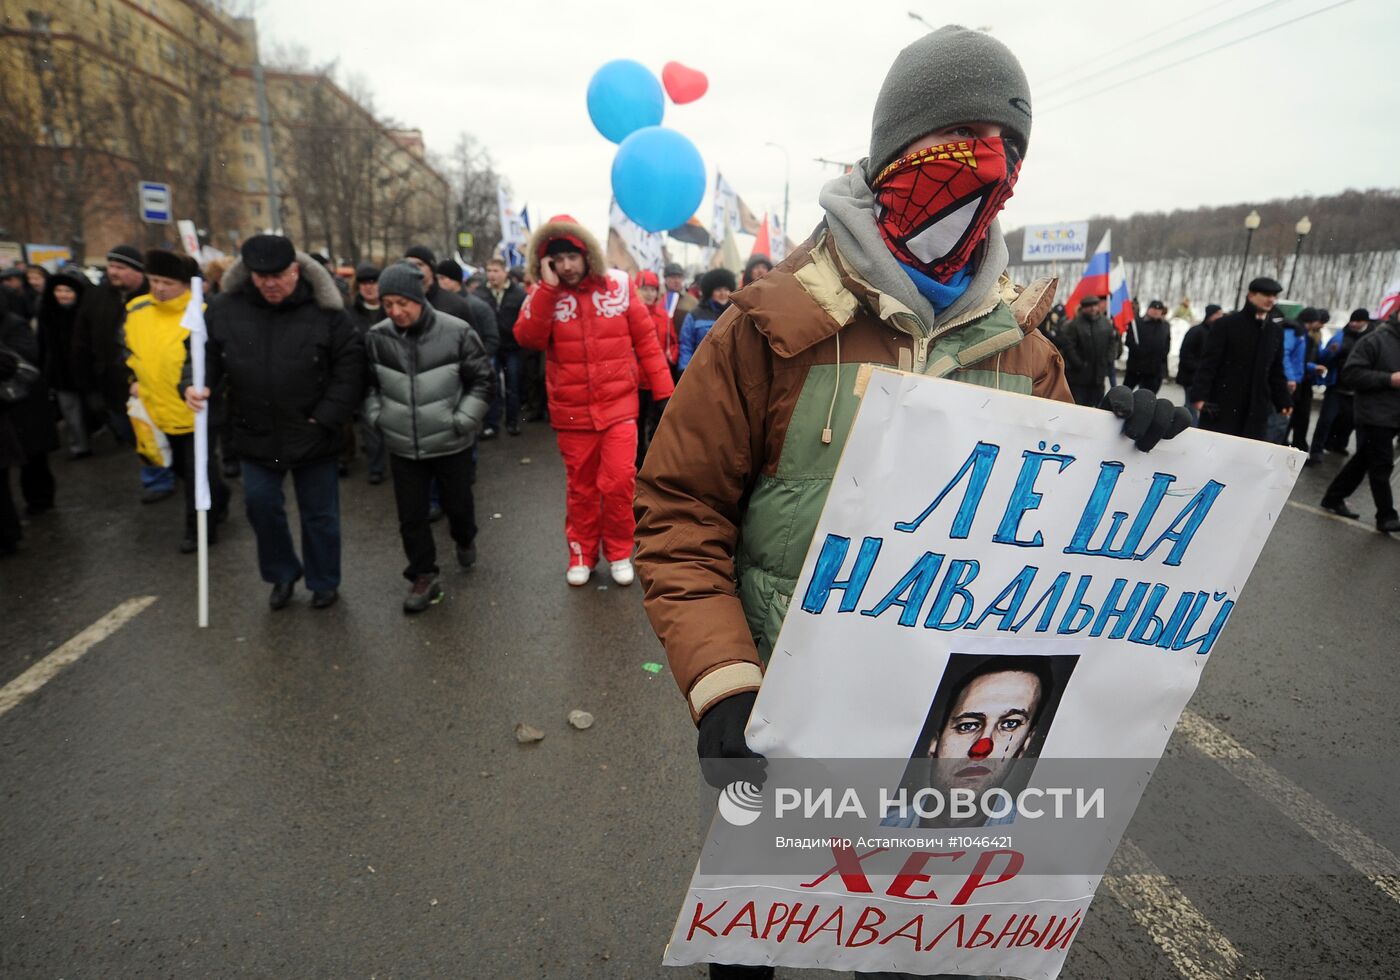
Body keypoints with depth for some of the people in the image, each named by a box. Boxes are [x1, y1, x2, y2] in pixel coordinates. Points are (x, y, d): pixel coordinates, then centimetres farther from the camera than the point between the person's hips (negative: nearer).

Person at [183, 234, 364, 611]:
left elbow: (350, 366, -11)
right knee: (260, 502, 10)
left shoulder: (325, 311, -12)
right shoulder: (225, 309, -3)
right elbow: (203, 353, 8)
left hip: (314, 435, -3)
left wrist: (327, 417, -15)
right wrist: (193, 384, -13)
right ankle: (282, 573, 34)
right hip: (257, 434, 3)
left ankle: (324, 582, 29)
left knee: (320, 512, 9)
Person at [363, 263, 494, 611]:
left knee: (458, 504, 16)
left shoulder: (456, 333, -14)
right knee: (411, 516, 7)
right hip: (402, 447, 2)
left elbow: (482, 380, -6)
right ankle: (423, 577, 23)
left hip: (451, 444, -2)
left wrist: (463, 420, -12)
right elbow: (368, 384, 11)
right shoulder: (377, 338, -5)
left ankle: (465, 540, 48)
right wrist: (376, 417, -1)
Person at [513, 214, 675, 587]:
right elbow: (528, 339, -16)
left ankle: (619, 552, 16)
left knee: (618, 482, -6)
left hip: (618, 405, -1)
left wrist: (664, 390, -2)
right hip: (572, 411, 1)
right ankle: (581, 554, 28)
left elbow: (646, 339, 1)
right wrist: (548, 288, -21)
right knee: (580, 486, 11)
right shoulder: (543, 296, 0)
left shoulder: (619, 285, -1)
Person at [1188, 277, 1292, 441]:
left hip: (1256, 408, 4)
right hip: (1222, 404, -4)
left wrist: (1283, 401, 12)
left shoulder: (1276, 331, 12)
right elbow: (1208, 363, -10)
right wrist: (1199, 395, -18)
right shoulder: (1227, 324, -4)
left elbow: (1276, 371, 17)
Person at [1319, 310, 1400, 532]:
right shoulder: (1375, 339, -11)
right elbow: (1350, 373, -17)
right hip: (1375, 416, -7)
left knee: (1363, 461, 14)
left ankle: (1333, 498, 26)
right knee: (1381, 466, -1)